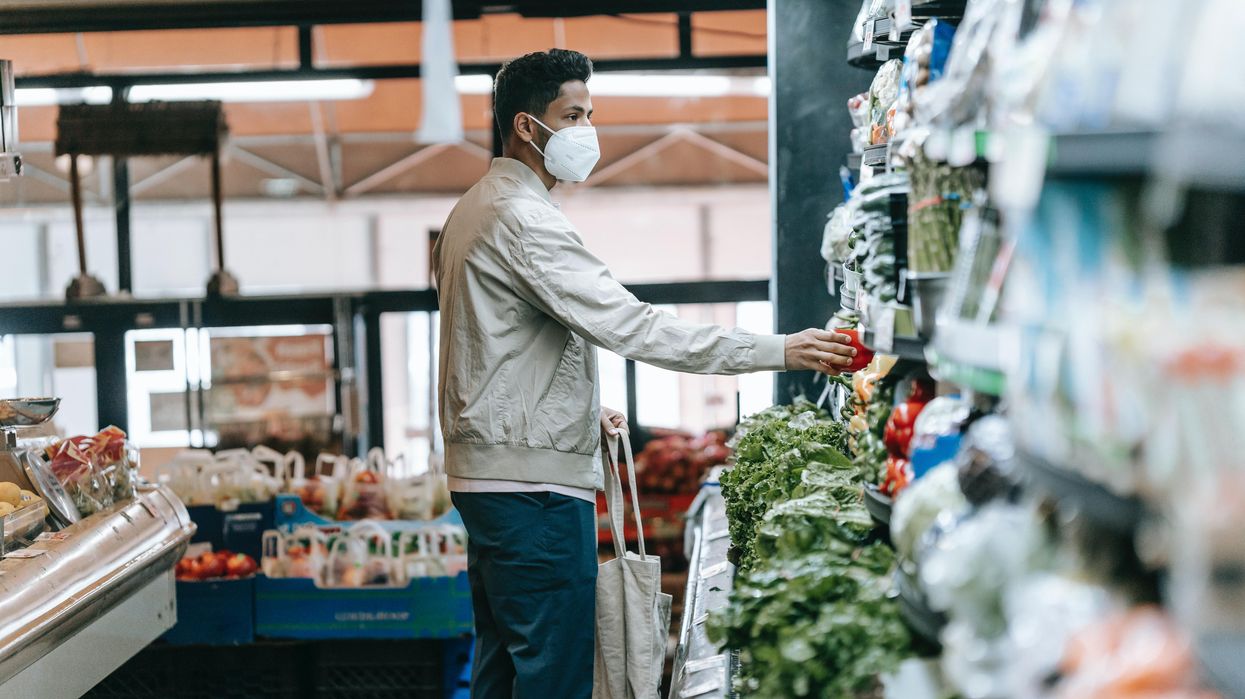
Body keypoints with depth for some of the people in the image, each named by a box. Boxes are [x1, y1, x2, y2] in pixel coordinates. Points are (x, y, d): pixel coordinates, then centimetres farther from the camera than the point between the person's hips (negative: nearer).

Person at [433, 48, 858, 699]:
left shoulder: (473, 211, 17)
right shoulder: (524, 219, -16)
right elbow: (629, 325, -25)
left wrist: (581, 409, 18)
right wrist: (777, 350, -25)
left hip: (485, 474, 11)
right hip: (535, 481, -11)